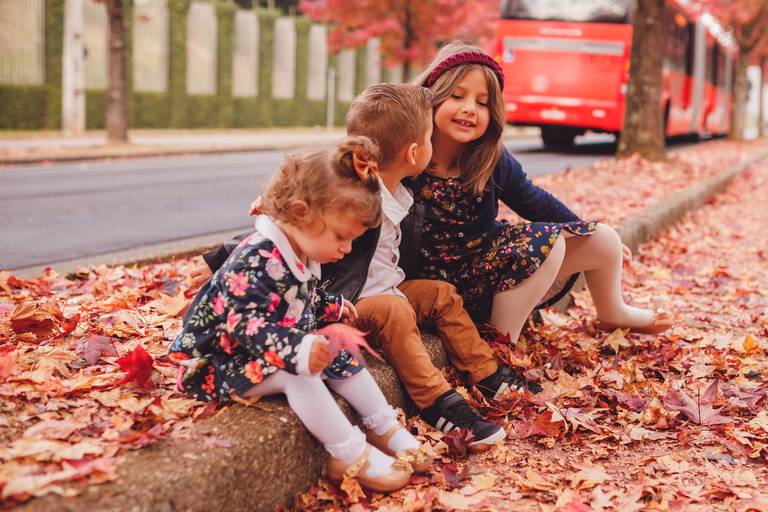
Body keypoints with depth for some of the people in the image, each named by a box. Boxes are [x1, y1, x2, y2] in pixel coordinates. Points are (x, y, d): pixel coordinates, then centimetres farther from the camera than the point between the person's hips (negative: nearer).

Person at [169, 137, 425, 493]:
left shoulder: (303, 254, 3)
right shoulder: (256, 261, -31)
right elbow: (245, 323, -39)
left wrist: (333, 306, 28)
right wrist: (297, 349, -49)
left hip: (280, 350, 10)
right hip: (222, 361, -10)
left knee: (342, 359, 5)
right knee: (298, 374, -30)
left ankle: (386, 427, 17)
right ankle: (350, 457, -25)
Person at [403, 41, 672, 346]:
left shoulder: (491, 160, -5)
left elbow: (536, 203, 10)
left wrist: (591, 235, 19)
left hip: (490, 268, 7)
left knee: (603, 240, 10)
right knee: (545, 241, -26)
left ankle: (612, 314, 41)